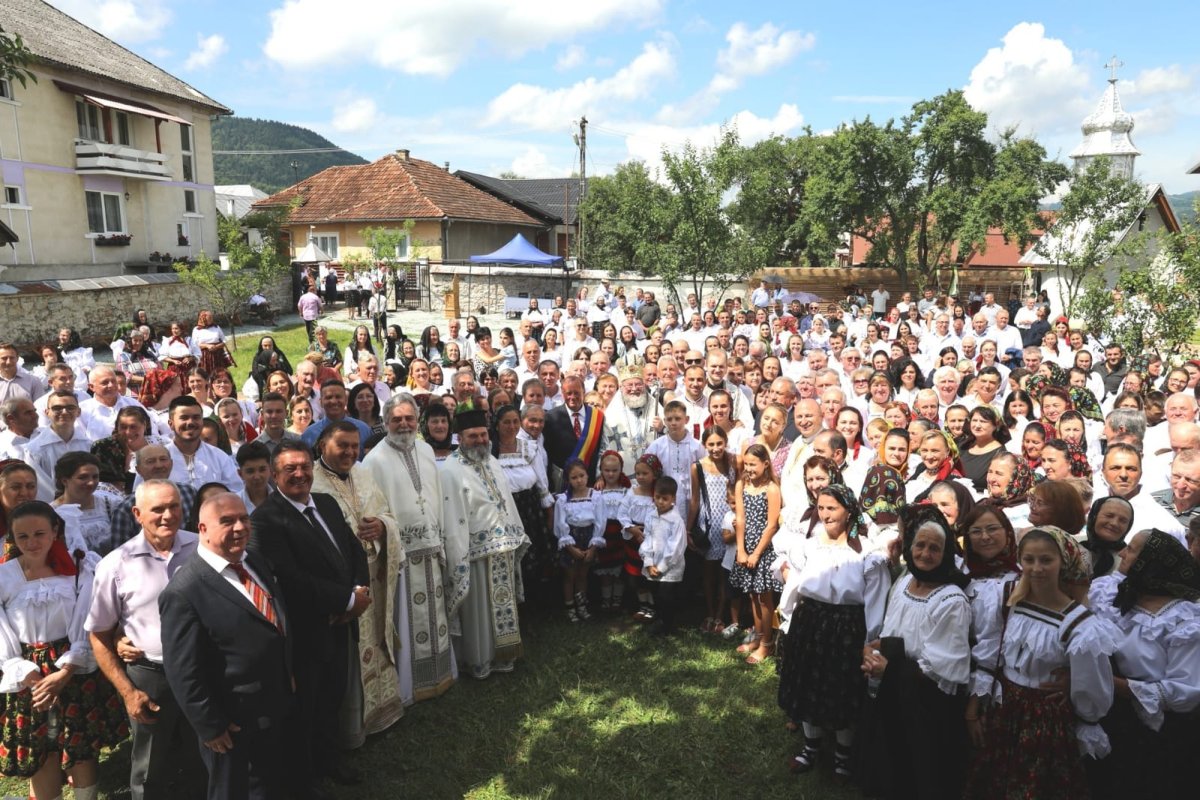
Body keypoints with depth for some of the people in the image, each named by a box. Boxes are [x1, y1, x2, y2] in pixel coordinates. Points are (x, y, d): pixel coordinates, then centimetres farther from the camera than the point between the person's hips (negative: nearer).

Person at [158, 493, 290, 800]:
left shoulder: (257, 564, 2)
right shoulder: (184, 591, -24)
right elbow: (184, 672, -22)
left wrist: (290, 671, 16)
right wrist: (210, 726, -18)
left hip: (274, 708, 7)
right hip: (232, 722, -7)